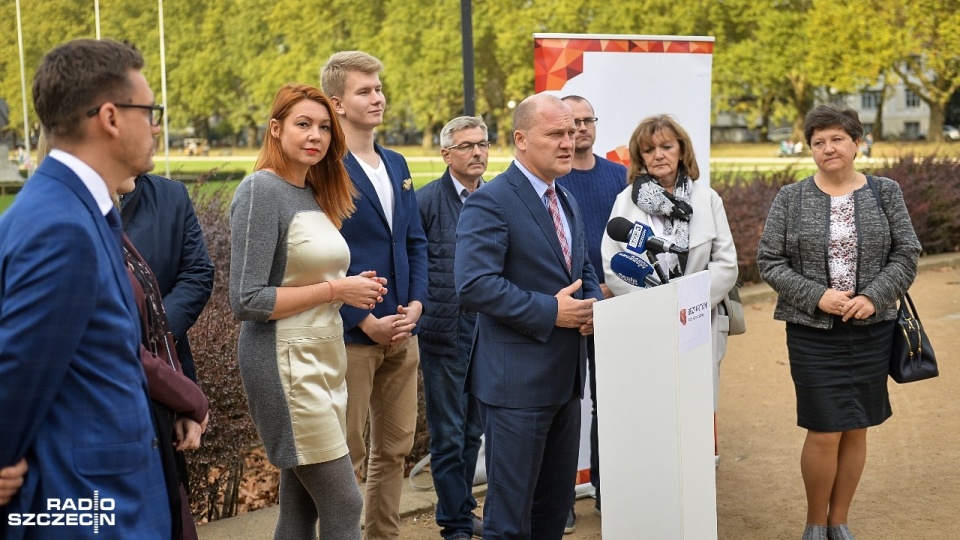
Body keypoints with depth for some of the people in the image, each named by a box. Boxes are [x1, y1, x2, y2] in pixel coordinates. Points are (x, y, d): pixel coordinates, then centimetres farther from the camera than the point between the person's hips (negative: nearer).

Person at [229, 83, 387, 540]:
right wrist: (335, 289, -15)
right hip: (287, 363, -8)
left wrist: (353, 290, -1)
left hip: (323, 358, 8)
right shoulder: (261, 190, -13)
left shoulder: (314, 194, 12)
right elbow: (246, 302, -18)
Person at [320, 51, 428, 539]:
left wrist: (416, 302, 0)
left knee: (395, 449, 14)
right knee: (346, 457, 2)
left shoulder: (396, 165, 13)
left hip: (402, 332, 7)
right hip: (352, 335, -7)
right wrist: (366, 322, -15)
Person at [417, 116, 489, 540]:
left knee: (472, 431, 15)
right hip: (445, 333, -4)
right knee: (448, 435, 3)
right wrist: (417, 310, -13)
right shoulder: (427, 201, -6)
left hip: (487, 331, 5)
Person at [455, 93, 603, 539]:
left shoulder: (567, 202, 14)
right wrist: (550, 311, -21)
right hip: (518, 382, -8)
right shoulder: (490, 202, -13)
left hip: (566, 376, 8)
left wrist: (591, 305, 1)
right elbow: (474, 285, -23)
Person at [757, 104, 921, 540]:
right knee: (824, 432, -4)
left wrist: (874, 297, -14)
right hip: (813, 332, -2)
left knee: (856, 430, 8)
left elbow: (906, 254, 2)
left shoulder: (885, 193, 4)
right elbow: (769, 261, -2)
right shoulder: (790, 199, 0)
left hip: (871, 331, 2)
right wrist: (817, 296, -15)